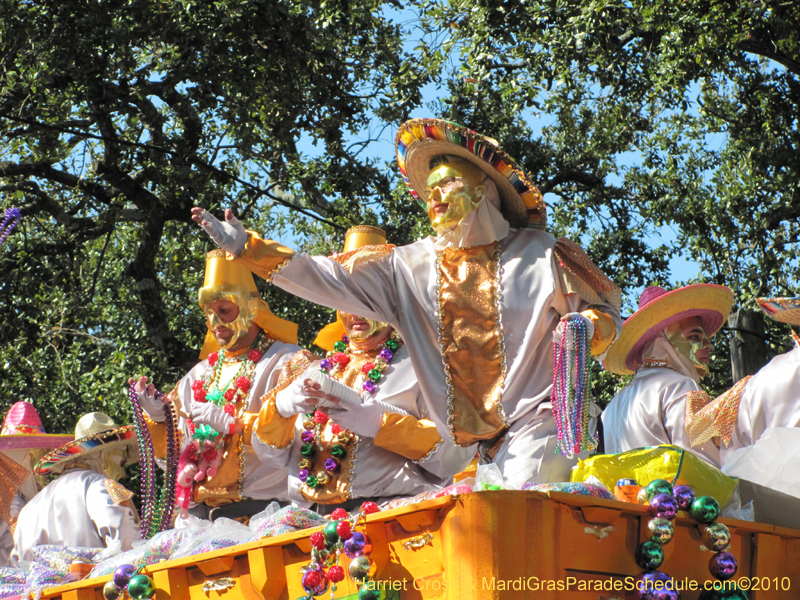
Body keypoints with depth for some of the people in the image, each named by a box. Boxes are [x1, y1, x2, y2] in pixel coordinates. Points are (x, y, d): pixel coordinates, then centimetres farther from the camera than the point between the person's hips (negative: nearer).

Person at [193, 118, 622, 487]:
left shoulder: (540, 254, 5)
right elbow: (333, 280, 10)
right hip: (469, 443, 3)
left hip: (537, 421, -3)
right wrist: (247, 249, 5)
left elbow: (606, 310, 8)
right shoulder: (411, 266, 13)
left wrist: (586, 326, -16)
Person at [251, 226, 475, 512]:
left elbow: (456, 453, -4)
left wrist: (378, 422, -12)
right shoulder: (319, 369, 26)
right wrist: (282, 405, 0)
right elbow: (268, 451, 21)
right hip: (308, 518, 5)